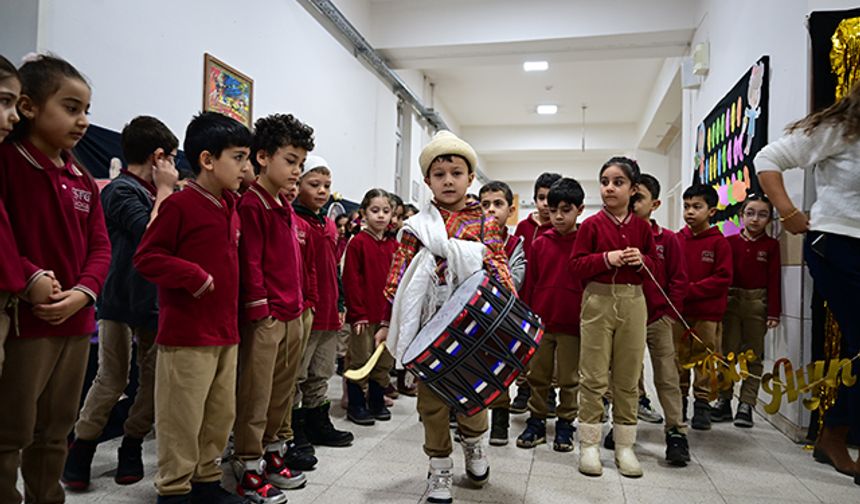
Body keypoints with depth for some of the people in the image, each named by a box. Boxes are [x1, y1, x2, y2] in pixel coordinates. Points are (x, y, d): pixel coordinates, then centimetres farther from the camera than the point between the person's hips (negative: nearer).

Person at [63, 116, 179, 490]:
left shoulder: (150, 192, 13)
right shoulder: (122, 190, -11)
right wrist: (165, 191, -14)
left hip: (153, 300, 7)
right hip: (122, 301, -7)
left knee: (155, 381, 8)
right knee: (111, 381, 1)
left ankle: (131, 449, 21)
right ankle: (79, 454, 17)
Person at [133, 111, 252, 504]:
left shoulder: (230, 208, 13)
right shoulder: (179, 205, -11)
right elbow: (146, 258, -13)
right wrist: (192, 275, -22)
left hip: (225, 332, 8)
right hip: (186, 335, -8)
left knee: (221, 415, 15)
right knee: (182, 419, 3)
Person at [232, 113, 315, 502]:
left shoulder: (286, 207, 15)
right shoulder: (251, 204, -11)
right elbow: (249, 263, -16)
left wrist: (298, 305, 17)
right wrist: (260, 310, -17)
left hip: (292, 316, 9)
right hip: (264, 317, -9)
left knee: (280, 394, 18)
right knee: (255, 397, 1)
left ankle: (271, 456, 32)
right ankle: (249, 471, 13)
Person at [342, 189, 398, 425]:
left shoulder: (393, 245, 9)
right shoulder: (358, 242, -7)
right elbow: (351, 279, -10)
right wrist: (358, 312, -13)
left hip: (389, 314, 6)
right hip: (364, 314, -5)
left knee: (384, 361, 13)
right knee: (360, 359, 3)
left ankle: (377, 401, 27)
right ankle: (356, 406, 16)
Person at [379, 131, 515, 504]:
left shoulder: (484, 224, 4)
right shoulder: (418, 226, 3)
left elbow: (499, 270, 2)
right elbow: (399, 273, 2)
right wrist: (389, 321, -1)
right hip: (428, 324, 0)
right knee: (432, 397, 7)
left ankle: (473, 444, 43)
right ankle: (440, 469, 24)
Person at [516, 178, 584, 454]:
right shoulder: (539, 243, 4)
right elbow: (530, 283, 8)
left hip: (572, 324, -2)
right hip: (540, 321, 2)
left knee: (569, 379, 9)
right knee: (537, 376, 11)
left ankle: (565, 426, 24)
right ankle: (536, 422, 25)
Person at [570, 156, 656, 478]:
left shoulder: (641, 227, 8)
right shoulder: (591, 224, -1)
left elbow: (654, 266, 15)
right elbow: (576, 265, -4)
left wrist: (641, 261, -6)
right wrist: (606, 259, -17)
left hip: (633, 302, 3)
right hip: (598, 301, -3)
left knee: (628, 378, 8)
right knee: (594, 377, 0)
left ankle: (624, 446, 20)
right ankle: (589, 444, 11)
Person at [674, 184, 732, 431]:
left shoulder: (719, 242, -4)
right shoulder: (677, 239, 5)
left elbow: (723, 278, -9)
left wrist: (691, 290, -16)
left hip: (708, 313, -3)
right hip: (678, 311, 3)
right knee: (678, 360, 9)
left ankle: (702, 406, 16)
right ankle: (678, 406, 22)